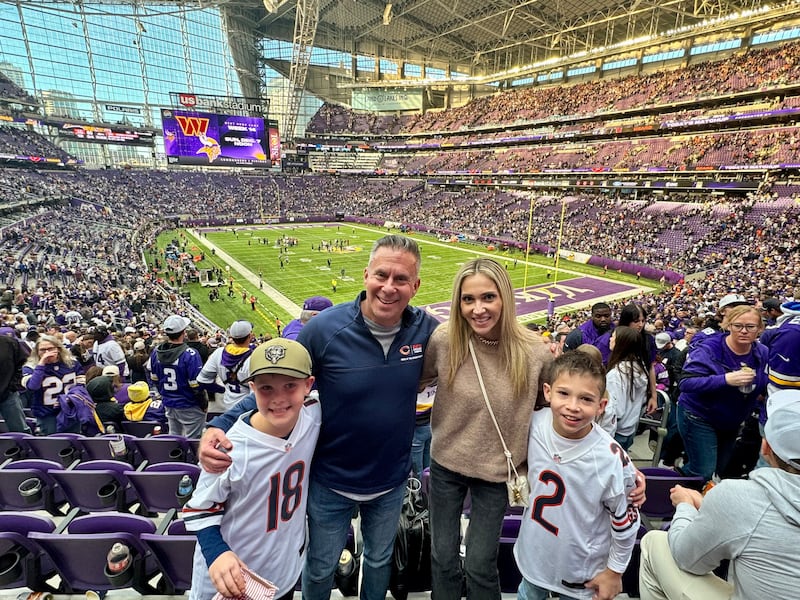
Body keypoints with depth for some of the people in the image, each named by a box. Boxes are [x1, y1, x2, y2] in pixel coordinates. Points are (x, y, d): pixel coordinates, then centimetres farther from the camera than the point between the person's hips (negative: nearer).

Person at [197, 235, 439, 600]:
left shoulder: (425, 328, -16)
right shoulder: (324, 329, -25)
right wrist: (221, 424, -26)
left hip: (392, 480, 3)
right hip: (331, 481, -2)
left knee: (379, 560, 29)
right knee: (321, 568, 23)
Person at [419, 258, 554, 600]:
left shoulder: (536, 353, -19)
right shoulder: (443, 340, -18)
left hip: (498, 471, -1)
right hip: (446, 465, 1)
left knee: (479, 566, 13)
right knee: (443, 559, 19)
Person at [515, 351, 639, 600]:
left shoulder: (612, 460, -27)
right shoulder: (534, 423, -22)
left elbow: (626, 521, -11)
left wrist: (614, 571, -3)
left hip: (581, 570, -3)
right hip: (533, 551, 3)